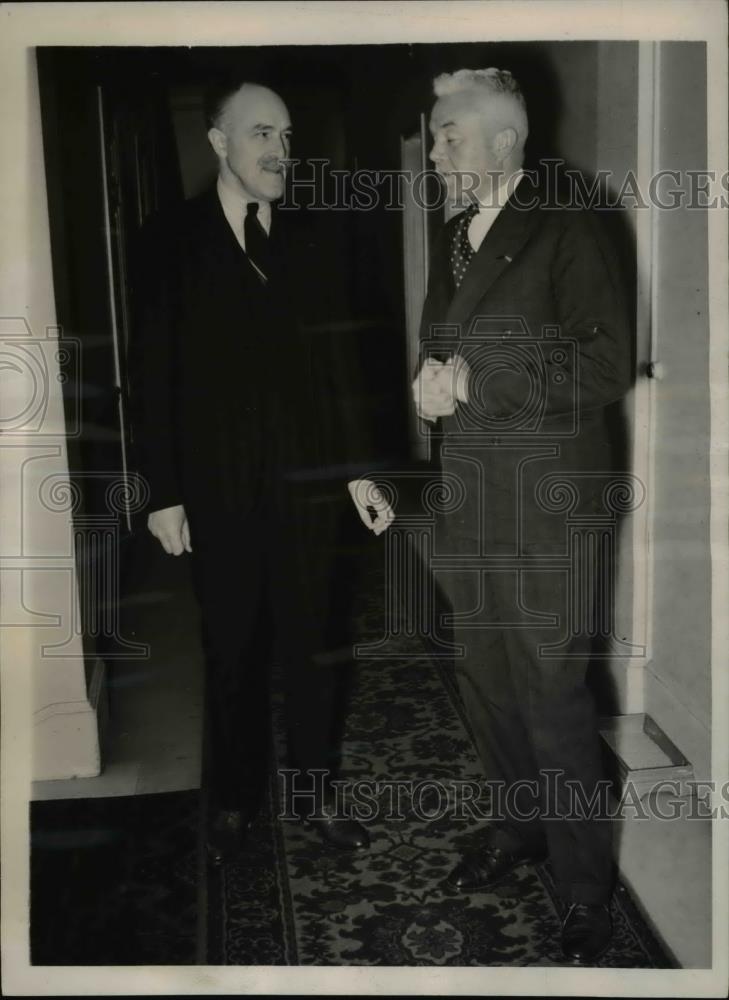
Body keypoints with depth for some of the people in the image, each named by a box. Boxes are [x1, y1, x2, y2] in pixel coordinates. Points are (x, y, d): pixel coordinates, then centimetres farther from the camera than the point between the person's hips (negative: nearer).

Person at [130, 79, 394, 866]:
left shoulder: (306, 244, 5)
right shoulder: (171, 242, -1)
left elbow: (330, 369, 9)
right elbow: (153, 376, -3)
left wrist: (355, 472, 5)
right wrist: (164, 494, -6)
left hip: (306, 484, 2)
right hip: (219, 491, -2)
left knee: (311, 647, 9)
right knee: (232, 654, 11)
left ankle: (315, 792, 27)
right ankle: (233, 800, 29)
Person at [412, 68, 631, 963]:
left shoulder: (568, 233, -9)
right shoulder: (451, 240, 13)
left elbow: (606, 365, -17)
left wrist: (477, 379, -19)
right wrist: (430, 382, -3)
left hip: (548, 502, -6)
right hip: (469, 494, 7)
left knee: (552, 693, -2)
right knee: (484, 675, 15)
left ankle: (586, 886, 15)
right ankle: (517, 826, 35)